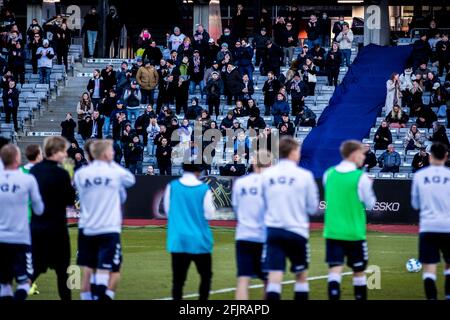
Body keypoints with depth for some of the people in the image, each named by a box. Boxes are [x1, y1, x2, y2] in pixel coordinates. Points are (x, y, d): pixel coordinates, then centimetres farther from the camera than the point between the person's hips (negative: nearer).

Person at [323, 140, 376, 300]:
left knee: (335, 269, -4)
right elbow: (370, 204, 0)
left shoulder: (329, 174, 3)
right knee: (359, 270, 13)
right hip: (355, 233, -3)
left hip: (332, 231, 3)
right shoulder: (361, 177, -10)